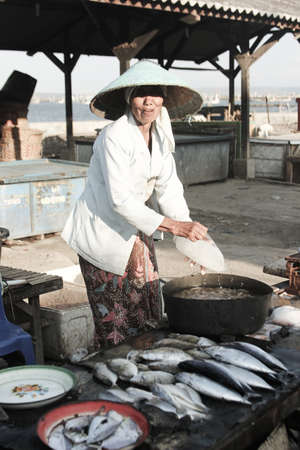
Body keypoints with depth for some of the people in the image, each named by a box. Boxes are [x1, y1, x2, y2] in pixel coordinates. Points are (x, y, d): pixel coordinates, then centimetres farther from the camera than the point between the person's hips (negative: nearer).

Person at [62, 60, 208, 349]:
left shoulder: (160, 133, 2)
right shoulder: (114, 136, -23)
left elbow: (168, 187, 0)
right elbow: (120, 200, -28)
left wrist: (189, 237, -13)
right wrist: (175, 227, -32)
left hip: (135, 231, 8)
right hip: (104, 235, -7)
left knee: (149, 319, 13)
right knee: (117, 328, 0)